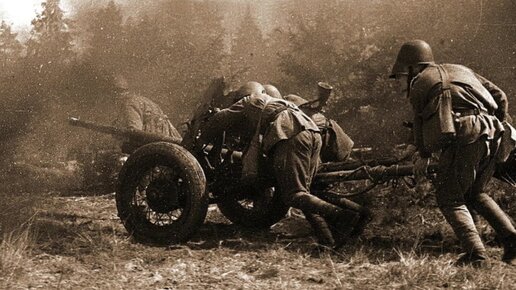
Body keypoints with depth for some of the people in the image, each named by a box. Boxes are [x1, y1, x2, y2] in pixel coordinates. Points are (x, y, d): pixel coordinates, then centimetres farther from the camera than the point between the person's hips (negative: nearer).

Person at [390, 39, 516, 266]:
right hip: (491, 135, 7)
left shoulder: (419, 84, 9)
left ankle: (476, 254, -11)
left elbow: (420, 122, 14)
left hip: (463, 138, -7)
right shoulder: (459, 70, 26)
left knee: (450, 200, 4)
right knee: (475, 194, 24)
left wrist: (423, 156, 29)